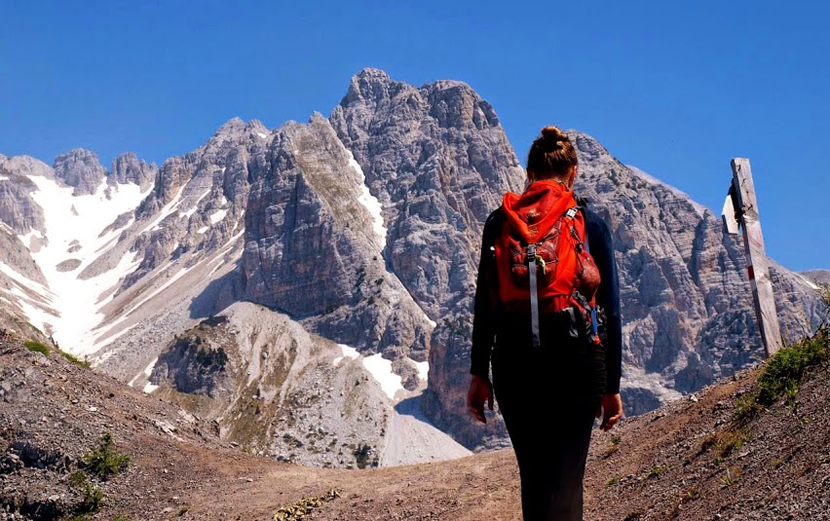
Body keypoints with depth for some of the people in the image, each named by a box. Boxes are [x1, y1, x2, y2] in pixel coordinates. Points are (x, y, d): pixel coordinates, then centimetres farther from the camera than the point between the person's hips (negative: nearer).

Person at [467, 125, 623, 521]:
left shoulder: (499, 222, 5)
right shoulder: (592, 224, 2)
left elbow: (484, 303, 3)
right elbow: (610, 310, 2)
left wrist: (479, 373, 8)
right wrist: (612, 386, 8)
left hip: (513, 363, 2)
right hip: (577, 362, -2)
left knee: (534, 480, 16)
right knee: (565, 482, 0)